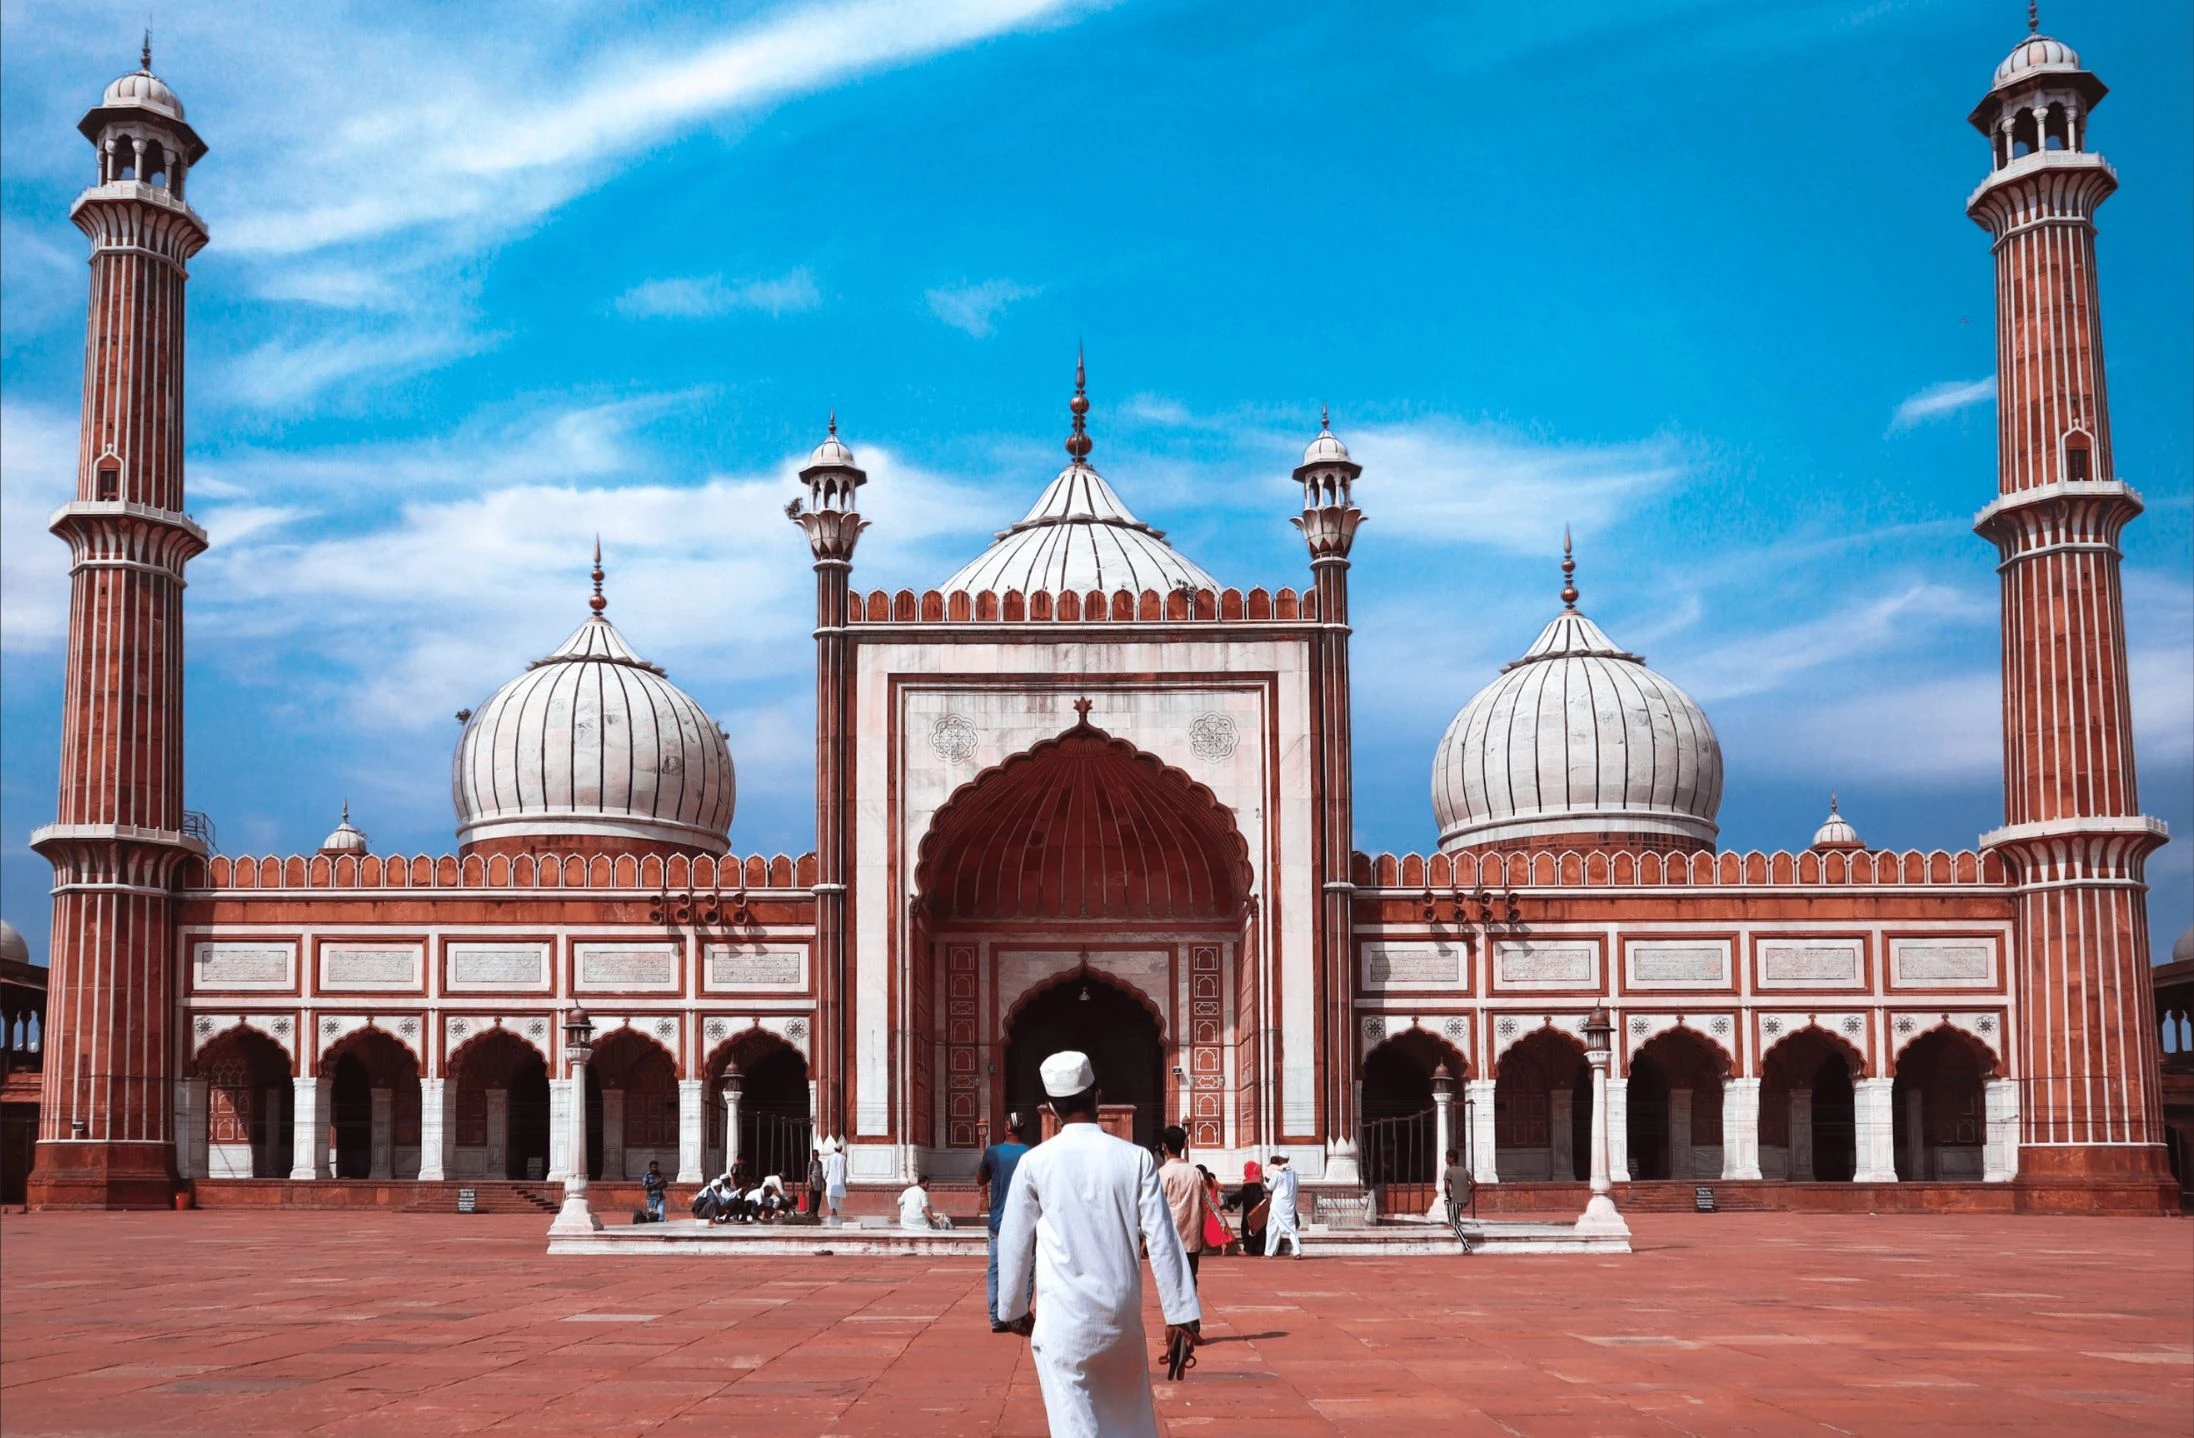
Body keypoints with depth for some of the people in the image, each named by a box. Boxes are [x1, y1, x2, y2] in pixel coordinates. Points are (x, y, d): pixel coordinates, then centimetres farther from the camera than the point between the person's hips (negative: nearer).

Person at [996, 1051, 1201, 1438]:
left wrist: (1013, 1309, 17)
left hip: (1064, 1315, -2)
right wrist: (1180, 1312, 2)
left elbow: (1013, 1242, 3)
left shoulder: (1035, 1163, -4)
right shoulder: (1135, 1159, -3)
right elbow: (1161, 1239, -3)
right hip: (1122, 1313, 2)